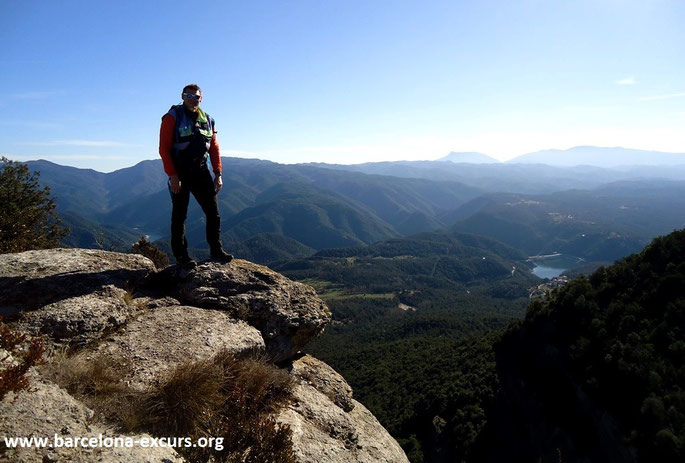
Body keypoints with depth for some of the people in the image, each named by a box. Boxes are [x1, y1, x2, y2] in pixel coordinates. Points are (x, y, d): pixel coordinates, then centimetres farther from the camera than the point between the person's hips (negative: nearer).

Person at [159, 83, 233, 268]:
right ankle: (181, 255, 11)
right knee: (179, 215, 2)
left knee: (213, 211, 3)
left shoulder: (207, 120, 13)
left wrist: (218, 174, 4)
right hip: (180, 173, -5)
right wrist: (172, 175, -16)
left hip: (200, 171, 5)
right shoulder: (172, 117, -3)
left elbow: (214, 148, 13)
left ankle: (216, 250, 13)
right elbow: (164, 149, -9)